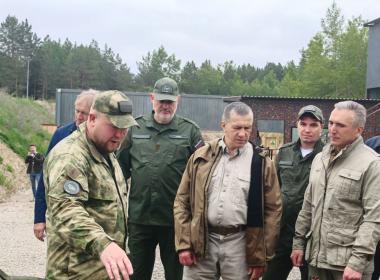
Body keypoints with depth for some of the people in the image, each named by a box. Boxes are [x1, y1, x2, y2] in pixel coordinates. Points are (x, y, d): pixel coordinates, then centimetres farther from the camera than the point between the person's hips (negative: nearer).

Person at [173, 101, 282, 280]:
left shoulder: (261, 163, 0)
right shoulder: (201, 157, 5)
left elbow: (272, 210, 0)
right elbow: (182, 201, 7)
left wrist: (261, 257, -3)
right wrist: (184, 244, -1)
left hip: (240, 244, -1)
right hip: (201, 241, 2)